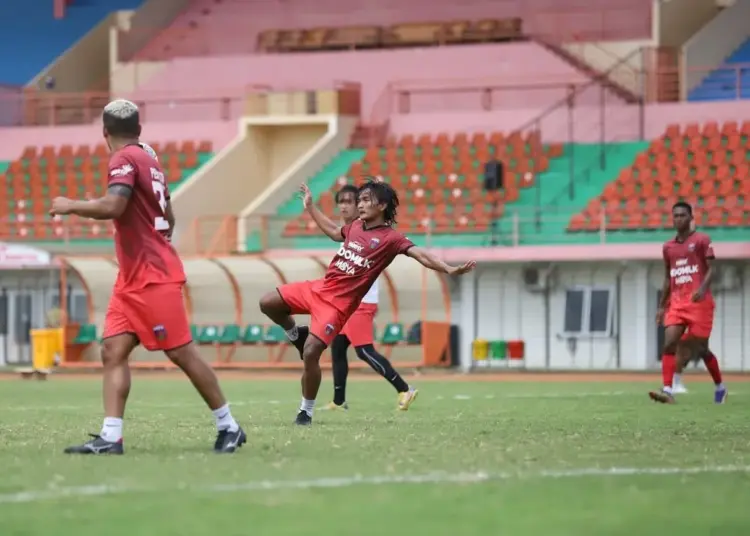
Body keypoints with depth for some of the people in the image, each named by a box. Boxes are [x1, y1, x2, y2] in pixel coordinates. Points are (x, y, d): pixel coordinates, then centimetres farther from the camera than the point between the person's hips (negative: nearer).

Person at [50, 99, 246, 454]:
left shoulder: (125, 159, -12)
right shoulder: (149, 159, 15)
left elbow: (113, 206, -27)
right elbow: (168, 218, 23)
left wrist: (70, 206, -14)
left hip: (153, 278, -9)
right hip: (133, 278, 9)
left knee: (181, 352, -3)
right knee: (113, 351, 0)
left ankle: (229, 427, 6)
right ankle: (110, 438, -7)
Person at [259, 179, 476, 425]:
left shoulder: (390, 238, -11)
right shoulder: (356, 227, 11)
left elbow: (421, 255, -21)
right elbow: (334, 232, 33)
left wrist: (449, 269, -36)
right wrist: (310, 207, 35)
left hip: (339, 303, -7)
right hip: (319, 287, 7)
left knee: (310, 354, -14)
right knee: (268, 303, 4)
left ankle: (306, 412, 3)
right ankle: (297, 335, 30)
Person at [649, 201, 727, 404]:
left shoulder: (701, 240, 0)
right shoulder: (668, 247, 15)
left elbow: (711, 269, -7)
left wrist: (703, 288, -25)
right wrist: (662, 306, 16)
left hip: (699, 302, -4)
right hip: (677, 303, 5)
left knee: (701, 348, 1)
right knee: (669, 344, -14)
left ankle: (720, 387, 22)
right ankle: (668, 391, -22)